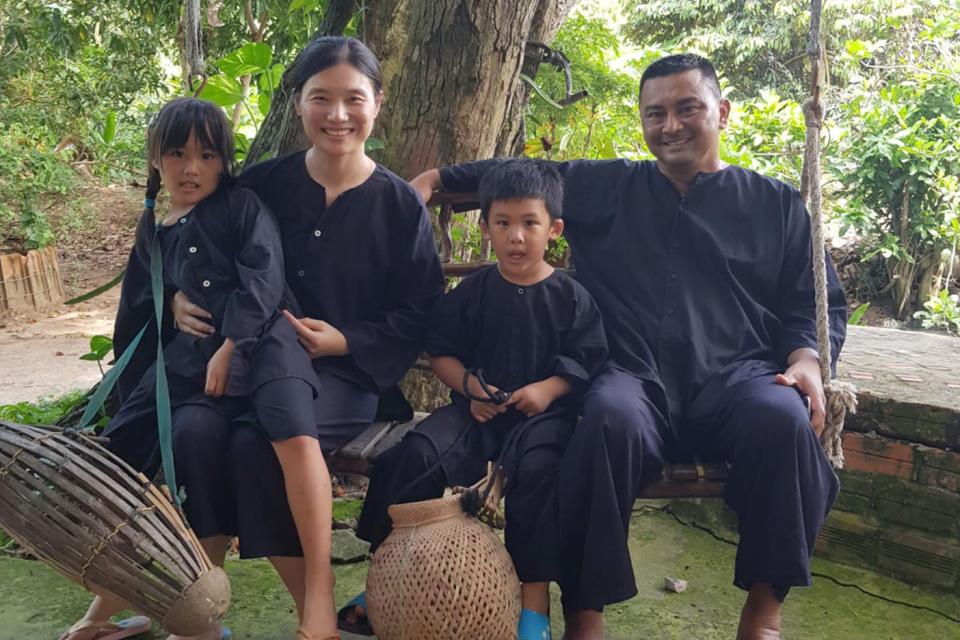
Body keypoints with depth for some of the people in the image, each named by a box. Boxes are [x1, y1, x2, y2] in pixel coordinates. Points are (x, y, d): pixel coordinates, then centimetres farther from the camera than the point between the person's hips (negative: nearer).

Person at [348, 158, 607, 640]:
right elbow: (441, 352, 12)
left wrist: (547, 389, -17)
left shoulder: (571, 297, 4)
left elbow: (586, 363, 0)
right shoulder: (472, 292, 10)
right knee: (414, 454, -23)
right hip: (477, 407, 3)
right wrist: (470, 385, -6)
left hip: (543, 412, -2)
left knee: (538, 466, -35)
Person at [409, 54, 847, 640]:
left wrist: (806, 359, -2)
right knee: (609, 415, -35)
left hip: (735, 377, 1)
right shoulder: (605, 187, 21)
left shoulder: (776, 203, 19)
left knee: (782, 418, -32)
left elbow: (819, 304, 18)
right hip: (636, 379, 0)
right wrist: (438, 177, 15)